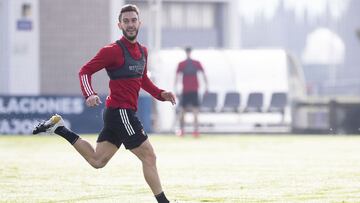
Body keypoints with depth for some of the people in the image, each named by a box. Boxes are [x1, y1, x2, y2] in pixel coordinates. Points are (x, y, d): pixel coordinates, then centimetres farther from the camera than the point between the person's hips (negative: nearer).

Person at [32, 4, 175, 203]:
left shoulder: (142, 51, 13)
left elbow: (143, 80, 28)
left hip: (115, 113, 9)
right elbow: (85, 71, -10)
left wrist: (161, 94, 12)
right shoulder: (113, 51, -12)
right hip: (121, 112, -9)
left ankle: (59, 128, 19)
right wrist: (90, 94, -27)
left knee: (97, 160, 15)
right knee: (149, 157, -5)